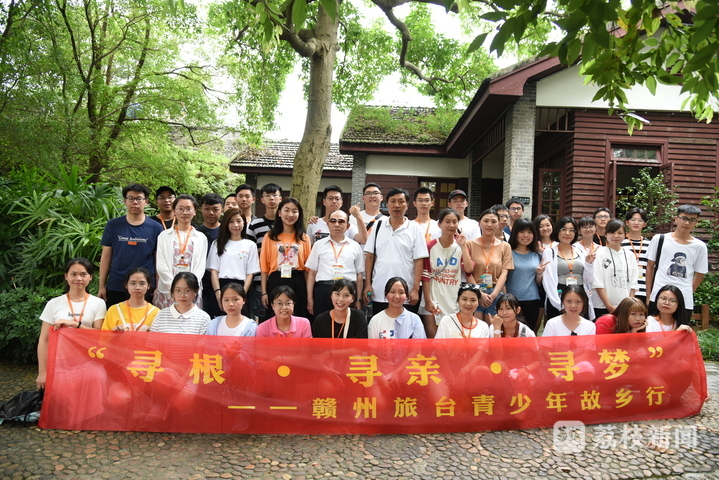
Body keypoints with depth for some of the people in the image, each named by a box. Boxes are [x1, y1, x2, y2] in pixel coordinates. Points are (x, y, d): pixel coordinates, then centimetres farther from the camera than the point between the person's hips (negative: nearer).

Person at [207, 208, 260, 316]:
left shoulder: (250, 245, 10)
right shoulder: (217, 244, 13)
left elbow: (250, 273, 5)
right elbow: (213, 271, 6)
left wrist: (243, 293, -9)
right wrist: (218, 293, -9)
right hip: (221, 286, 1)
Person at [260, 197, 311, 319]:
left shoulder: (304, 238, 8)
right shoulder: (269, 237, 5)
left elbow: (307, 268, 6)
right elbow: (264, 267, 3)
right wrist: (264, 292, -2)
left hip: (298, 284, 1)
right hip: (275, 283, -1)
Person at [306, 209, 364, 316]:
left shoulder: (355, 247, 11)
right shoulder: (319, 245, 12)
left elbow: (359, 275, 11)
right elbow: (311, 272, 9)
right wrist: (310, 299, 3)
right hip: (323, 290, 0)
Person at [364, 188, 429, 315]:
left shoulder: (414, 229, 0)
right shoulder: (378, 226, 7)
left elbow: (418, 261, -2)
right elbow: (370, 256, 8)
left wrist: (415, 289, -8)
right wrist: (368, 284, 2)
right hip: (379, 294, 2)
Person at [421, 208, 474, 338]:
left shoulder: (461, 246, 5)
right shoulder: (430, 246, -4)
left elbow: (469, 269, -11)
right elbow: (425, 276, -5)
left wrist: (463, 246, -13)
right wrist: (428, 301, -9)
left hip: (454, 302, 2)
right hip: (433, 302, -2)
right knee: (432, 337, -1)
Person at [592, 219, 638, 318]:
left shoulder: (630, 255, 11)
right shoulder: (600, 254, -3)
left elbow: (633, 284, 11)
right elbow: (597, 284, -7)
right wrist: (609, 306, -11)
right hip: (602, 308, -4)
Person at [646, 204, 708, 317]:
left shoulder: (699, 246, 4)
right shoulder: (659, 239, 2)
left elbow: (699, 274, 14)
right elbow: (650, 267, 6)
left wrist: (688, 293, 6)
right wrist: (648, 295, 4)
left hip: (685, 302, 1)